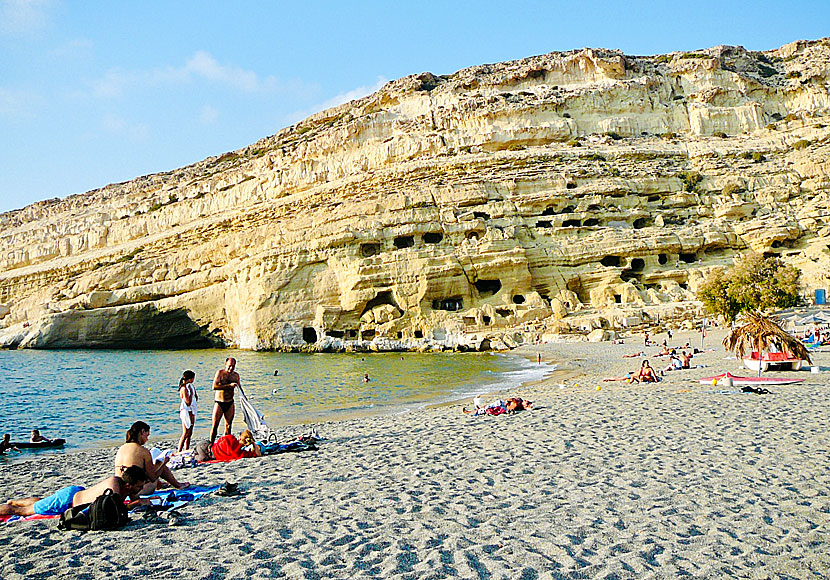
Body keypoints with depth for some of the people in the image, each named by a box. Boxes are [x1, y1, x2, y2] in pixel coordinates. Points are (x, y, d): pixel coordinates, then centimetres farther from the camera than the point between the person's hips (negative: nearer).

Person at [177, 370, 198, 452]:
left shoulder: (191, 386, 11)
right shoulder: (184, 388, -16)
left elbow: (196, 398, 16)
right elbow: (188, 402, -21)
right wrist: (191, 392, -19)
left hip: (192, 412, 9)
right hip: (186, 412, -9)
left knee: (189, 433, 11)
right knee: (185, 434, -8)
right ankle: (179, 452, -4)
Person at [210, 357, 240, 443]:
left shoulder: (236, 375, 7)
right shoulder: (220, 372, -7)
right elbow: (214, 386, -19)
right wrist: (229, 385, -25)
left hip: (230, 404, 4)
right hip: (219, 403, -4)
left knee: (228, 426, 6)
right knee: (215, 425, -4)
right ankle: (211, 444, 5)